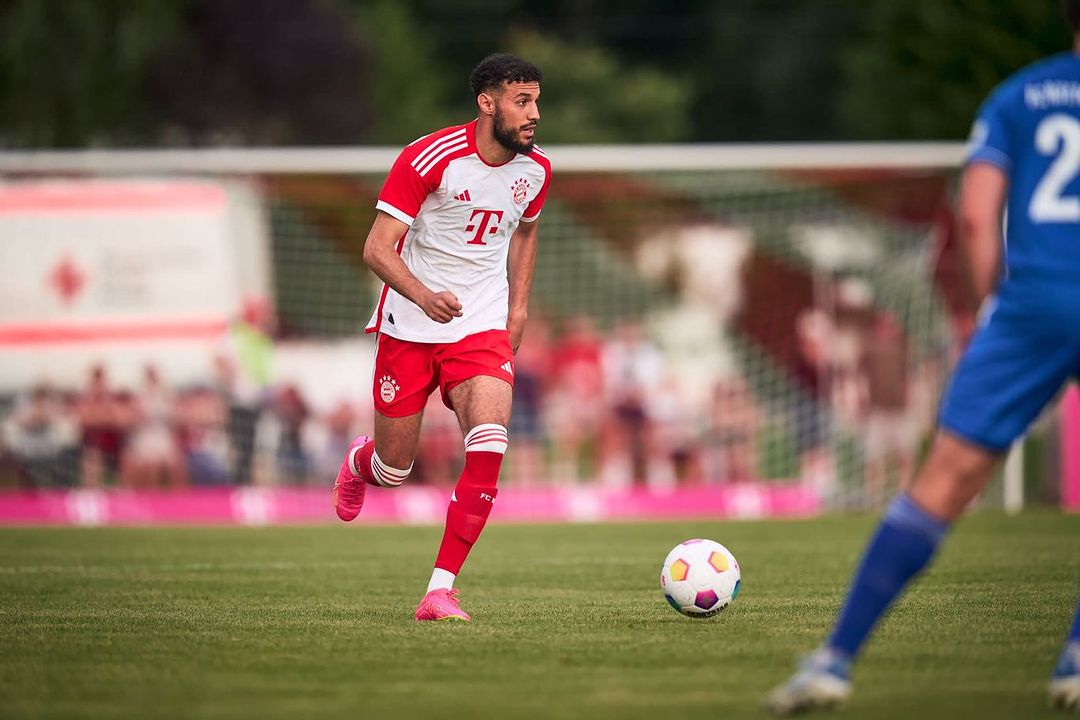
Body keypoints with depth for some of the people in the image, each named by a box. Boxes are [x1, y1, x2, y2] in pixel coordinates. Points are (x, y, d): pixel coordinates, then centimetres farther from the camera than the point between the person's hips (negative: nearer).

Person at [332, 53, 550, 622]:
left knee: (489, 445, -22)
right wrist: (424, 295, -34)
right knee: (394, 470, 6)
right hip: (408, 327, -3)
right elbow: (376, 248, -17)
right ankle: (358, 463, 47)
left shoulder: (535, 170, 1)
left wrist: (519, 306, 13)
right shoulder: (429, 159, -16)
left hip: (484, 328, 3)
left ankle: (440, 590, -16)